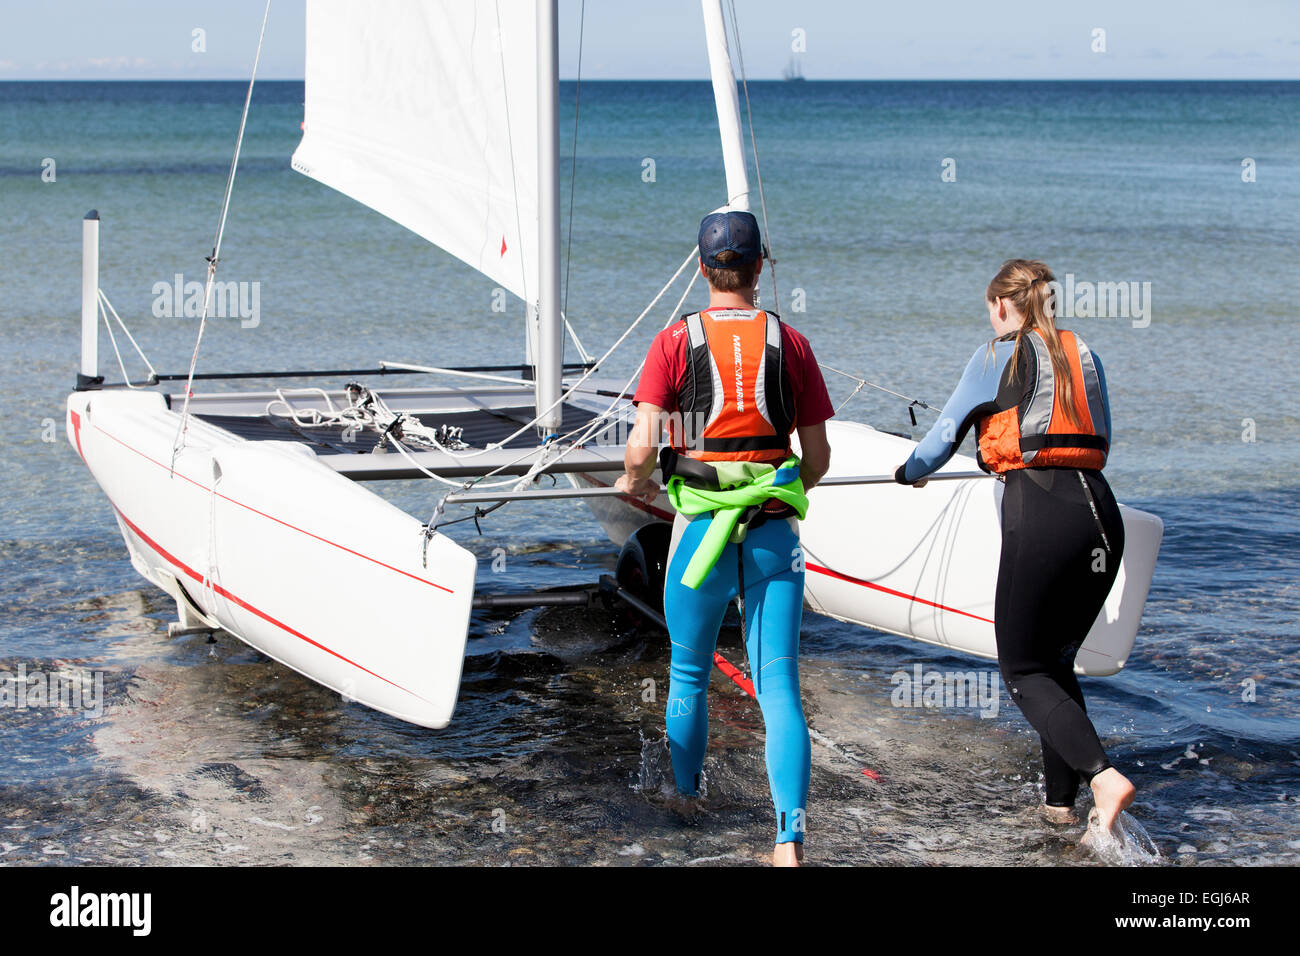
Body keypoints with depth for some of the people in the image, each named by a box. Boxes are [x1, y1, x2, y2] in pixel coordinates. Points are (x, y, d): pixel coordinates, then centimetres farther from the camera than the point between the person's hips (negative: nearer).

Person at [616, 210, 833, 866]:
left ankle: (686, 797, 39)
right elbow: (818, 459, 5)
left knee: (688, 675, 21)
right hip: (774, 535, 1)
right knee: (779, 687, -1)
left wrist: (634, 481, 13)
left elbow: (642, 447, -10)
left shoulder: (674, 342, -3)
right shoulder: (791, 344, 3)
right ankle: (790, 837, -14)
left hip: (700, 531, -1)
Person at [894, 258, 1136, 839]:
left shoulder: (997, 358, 4)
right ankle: (1061, 800, 17)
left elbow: (945, 435, 13)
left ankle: (1103, 775, -19)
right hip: (1100, 513, 6)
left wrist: (910, 473, 33)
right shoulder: (1084, 355, 18)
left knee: (1023, 672, 2)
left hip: (1039, 513, -6)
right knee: (1057, 661, 20)